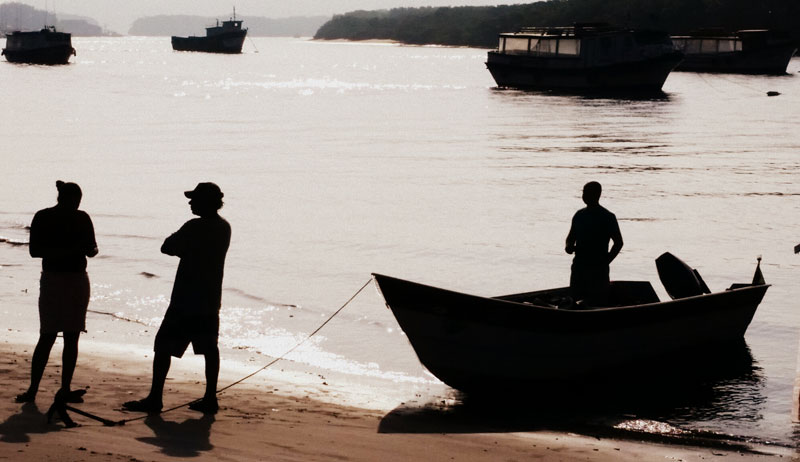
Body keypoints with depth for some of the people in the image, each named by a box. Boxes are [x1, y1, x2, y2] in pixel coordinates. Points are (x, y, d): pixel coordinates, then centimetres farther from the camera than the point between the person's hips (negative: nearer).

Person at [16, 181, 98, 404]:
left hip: (78, 281, 4)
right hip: (52, 279, -4)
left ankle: (65, 389, 7)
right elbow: (34, 250, -10)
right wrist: (65, 251, -21)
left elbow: (91, 250, 11)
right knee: (47, 336, -8)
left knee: (72, 337, 2)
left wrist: (90, 249, -14)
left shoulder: (81, 218, 6)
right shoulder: (43, 218, -5)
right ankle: (32, 389, -5)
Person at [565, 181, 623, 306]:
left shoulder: (608, 217, -6)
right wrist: (569, 246, -3)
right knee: (575, 298, 7)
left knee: (598, 302, -6)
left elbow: (618, 242, -5)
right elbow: (571, 237, 19)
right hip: (579, 266, 6)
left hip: (598, 268, -6)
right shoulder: (579, 215, 11)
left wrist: (606, 261, -11)